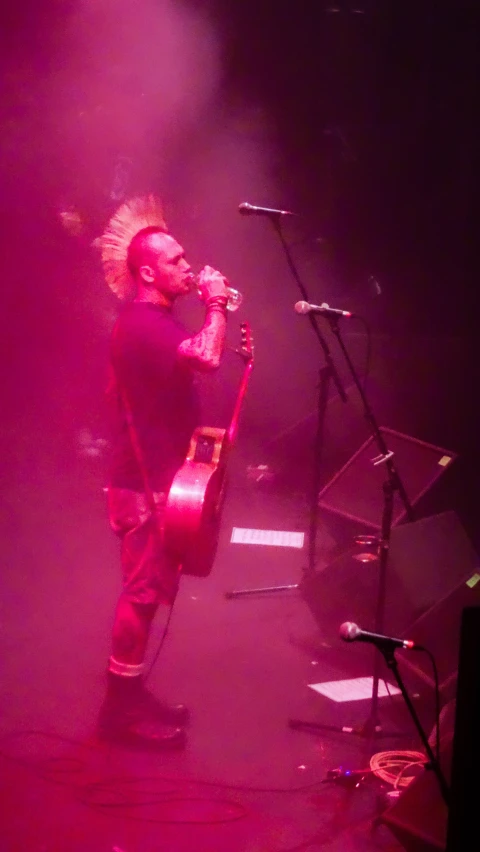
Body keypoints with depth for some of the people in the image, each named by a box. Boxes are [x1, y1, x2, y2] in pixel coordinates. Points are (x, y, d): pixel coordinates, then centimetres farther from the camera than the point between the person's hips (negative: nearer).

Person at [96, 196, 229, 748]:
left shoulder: (153, 321, 14)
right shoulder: (143, 323, -20)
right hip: (145, 484, -10)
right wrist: (216, 304, -20)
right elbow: (206, 358, -35)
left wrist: (192, 434, 12)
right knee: (142, 592, -5)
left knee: (147, 591, 14)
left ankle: (130, 696, 23)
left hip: (155, 475, 10)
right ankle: (121, 708, 2)